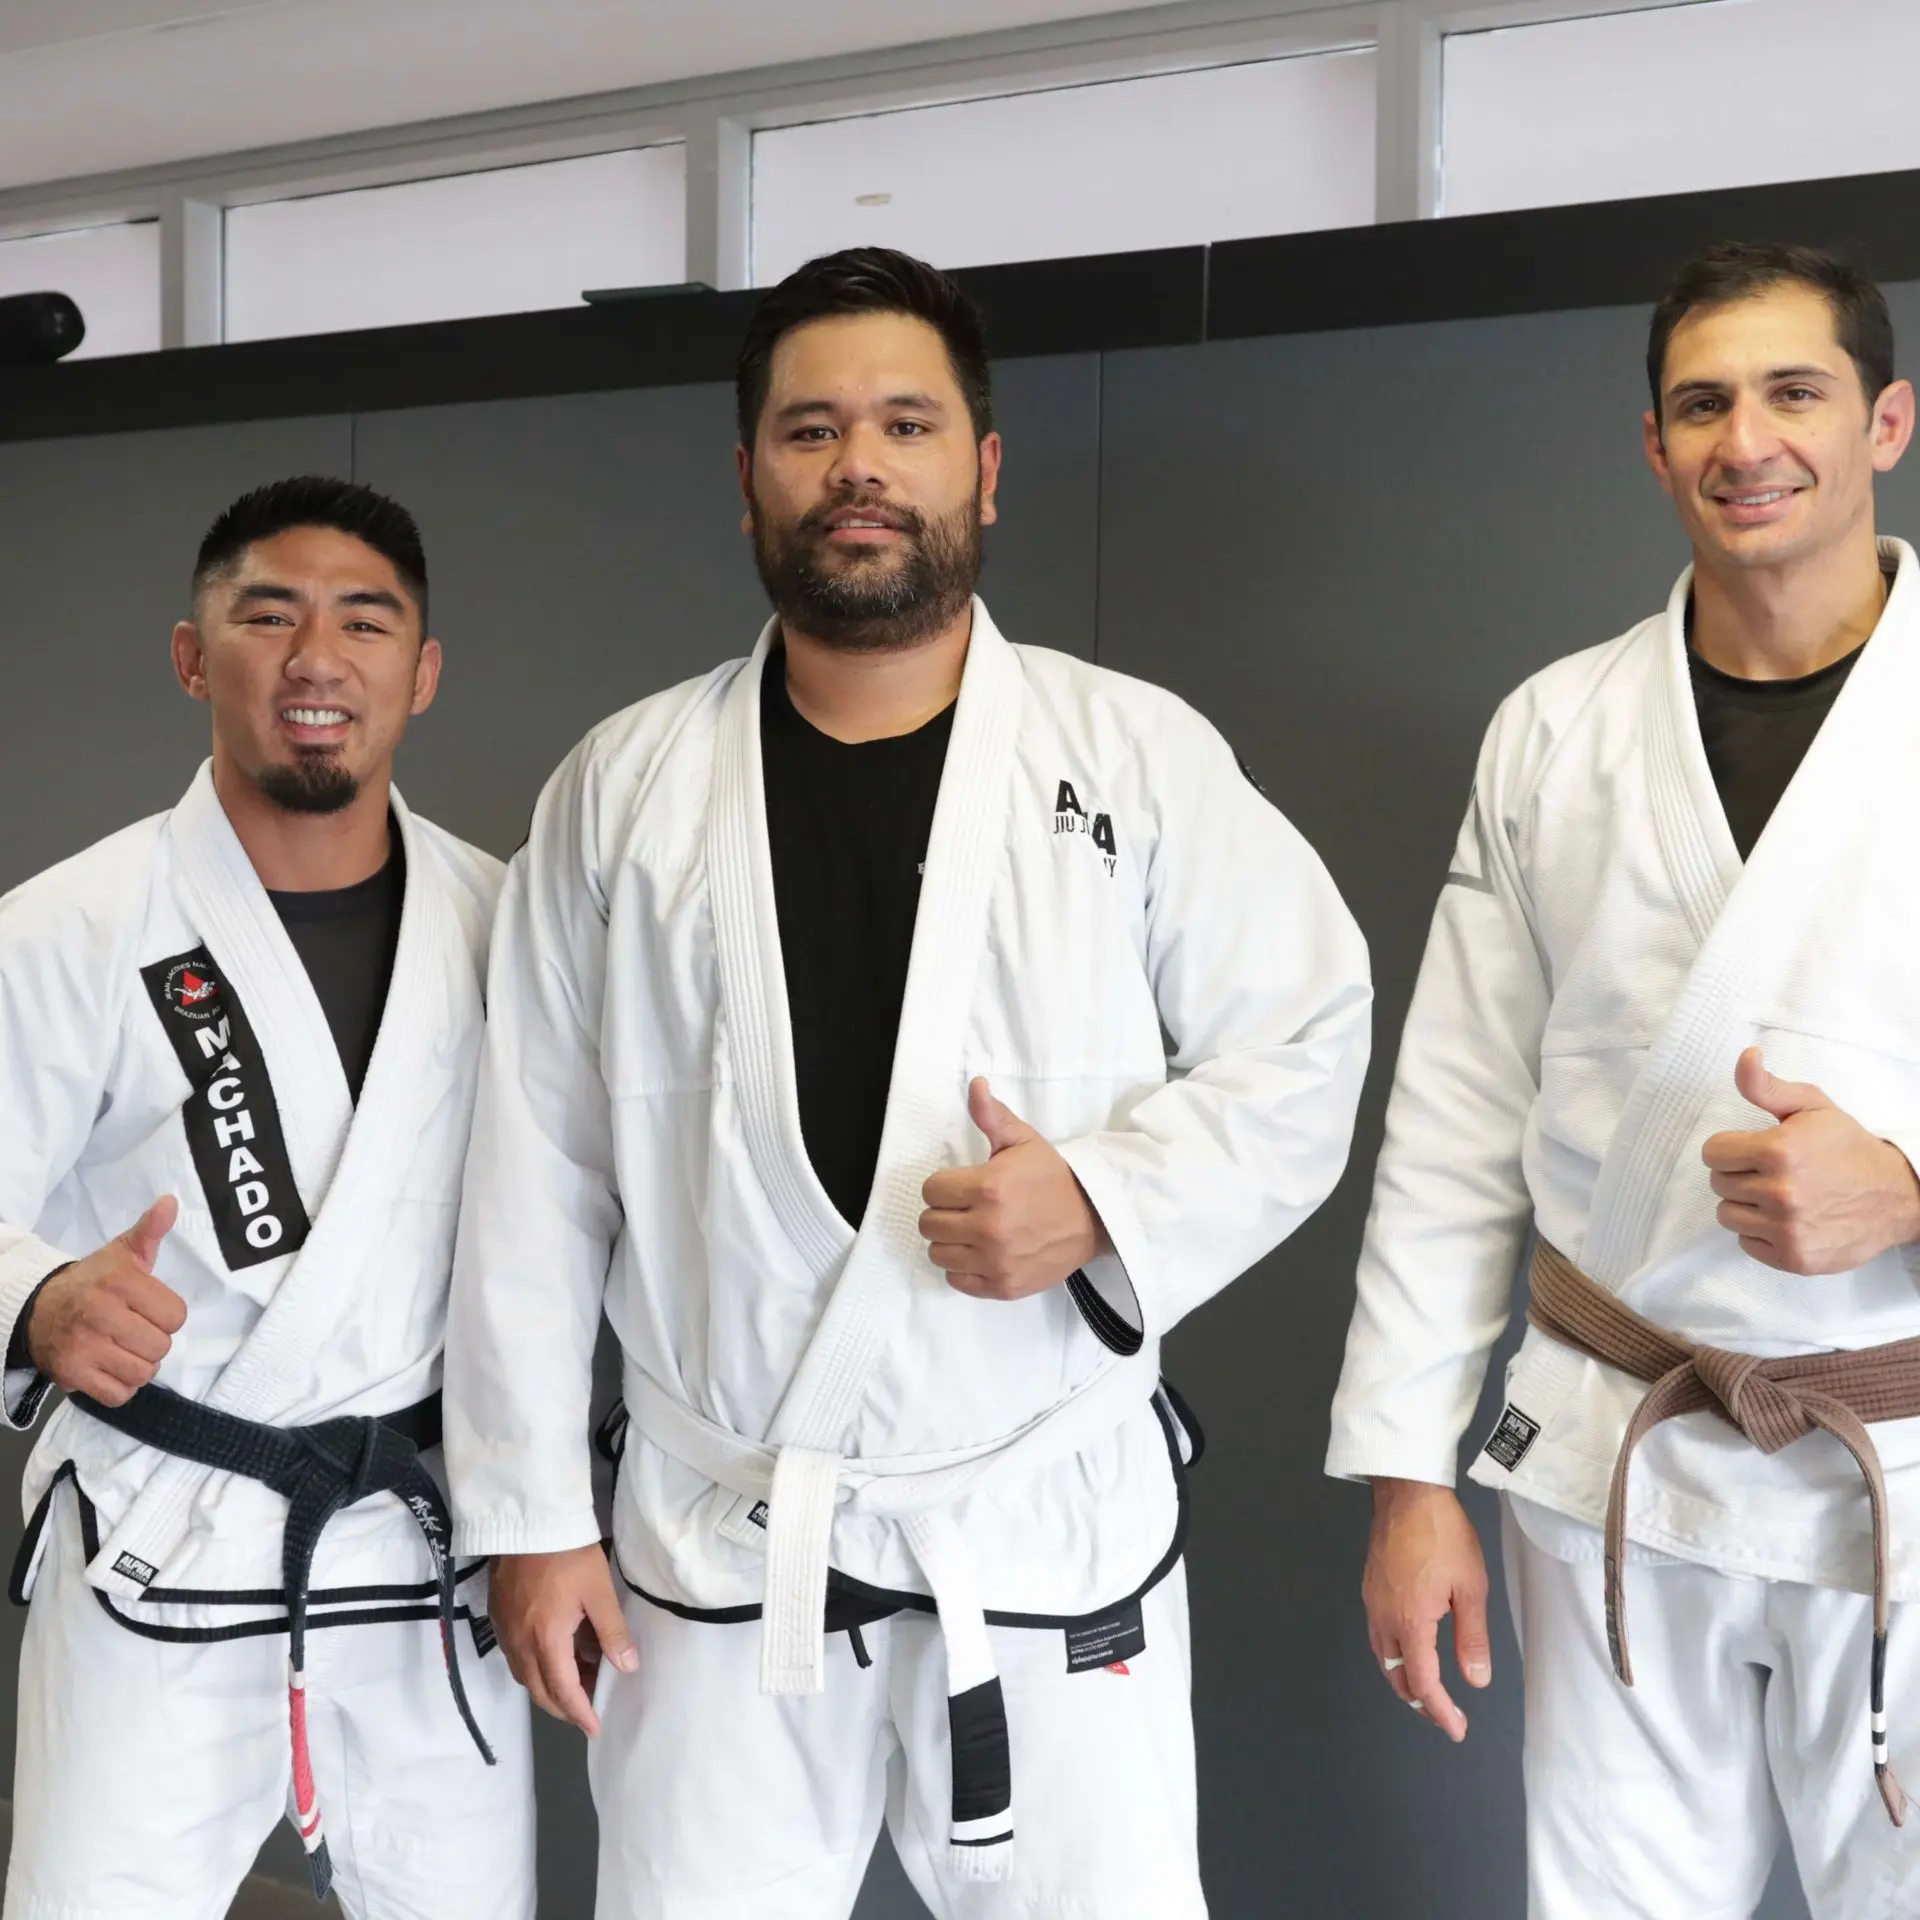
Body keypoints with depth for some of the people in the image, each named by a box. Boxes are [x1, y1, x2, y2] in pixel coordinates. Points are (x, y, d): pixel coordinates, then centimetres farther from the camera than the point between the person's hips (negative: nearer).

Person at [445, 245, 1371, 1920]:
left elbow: (1302, 1048, 0)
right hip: (716, 1532, 2)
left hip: (1049, 1520, -1)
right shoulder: (622, 791, 3)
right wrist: (529, 1514, 3)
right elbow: (538, 1176, 4)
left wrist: (1107, 1202, -18)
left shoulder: (1143, 758, -1)